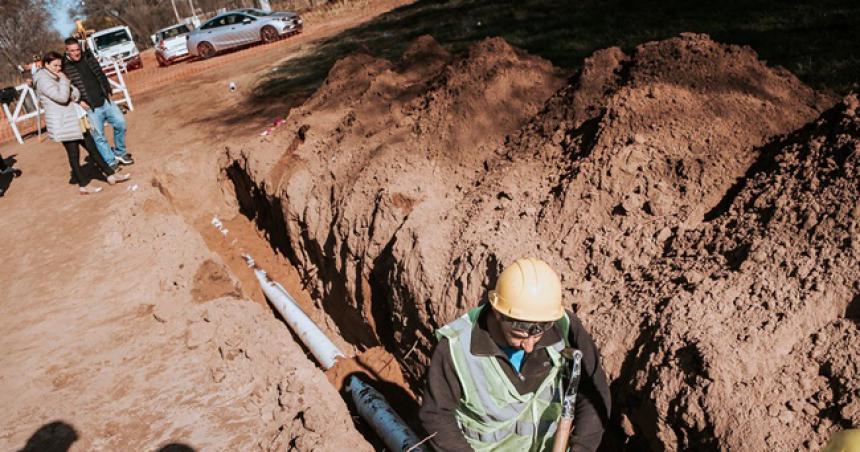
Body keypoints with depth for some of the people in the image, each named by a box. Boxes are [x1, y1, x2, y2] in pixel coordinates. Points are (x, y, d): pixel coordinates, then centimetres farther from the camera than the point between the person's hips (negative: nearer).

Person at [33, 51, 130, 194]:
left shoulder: (57, 77, 14)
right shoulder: (43, 80, -12)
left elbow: (75, 92, 16)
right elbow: (62, 97, -22)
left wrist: (74, 96, -7)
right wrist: (64, 80, -10)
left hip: (74, 119, 8)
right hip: (62, 123, -8)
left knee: (91, 146, 8)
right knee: (74, 154, -1)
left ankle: (110, 174, 12)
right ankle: (83, 186, 7)